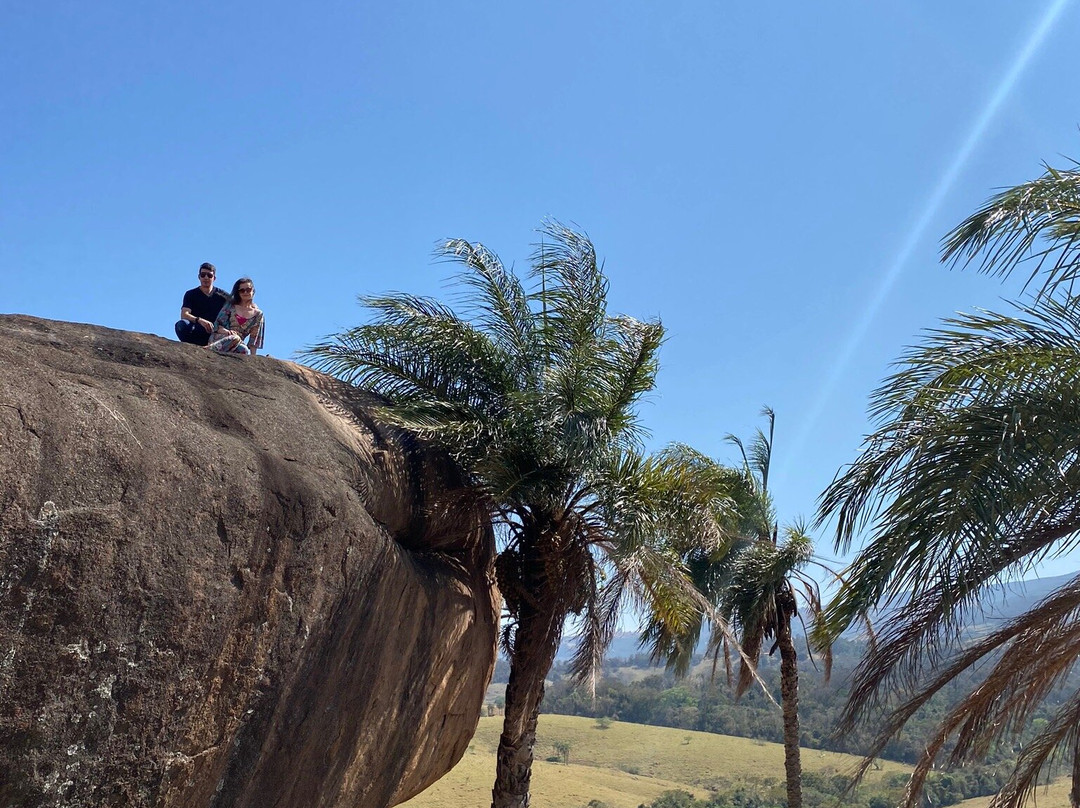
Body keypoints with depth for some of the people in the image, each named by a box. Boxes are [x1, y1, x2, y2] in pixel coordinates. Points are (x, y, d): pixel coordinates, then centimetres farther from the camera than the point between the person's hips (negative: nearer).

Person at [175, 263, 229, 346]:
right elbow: (184, 314, -7)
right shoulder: (191, 294, 9)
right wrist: (199, 320, -29)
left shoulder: (223, 295, 12)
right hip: (196, 334, -1)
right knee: (181, 325, -31)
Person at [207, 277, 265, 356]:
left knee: (244, 350, -37)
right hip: (219, 338, -1)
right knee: (235, 338, -38)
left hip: (238, 343, 1)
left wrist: (252, 356, -4)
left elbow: (254, 338, 8)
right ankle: (209, 349, -46)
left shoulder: (258, 314, 12)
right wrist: (227, 332, -16)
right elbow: (217, 325, 6)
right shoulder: (231, 306, 11)